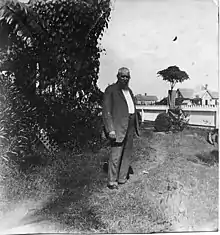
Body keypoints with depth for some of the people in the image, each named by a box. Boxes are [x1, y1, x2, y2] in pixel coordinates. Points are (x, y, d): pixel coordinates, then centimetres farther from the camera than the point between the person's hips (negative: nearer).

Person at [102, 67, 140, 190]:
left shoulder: (129, 91, 19)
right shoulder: (111, 90, -5)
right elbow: (106, 110, -10)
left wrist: (136, 125, 14)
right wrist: (110, 129, -17)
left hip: (130, 126, 8)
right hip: (118, 127, -8)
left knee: (127, 153, 12)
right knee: (116, 154, -5)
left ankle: (122, 178, 25)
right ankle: (112, 181, 8)